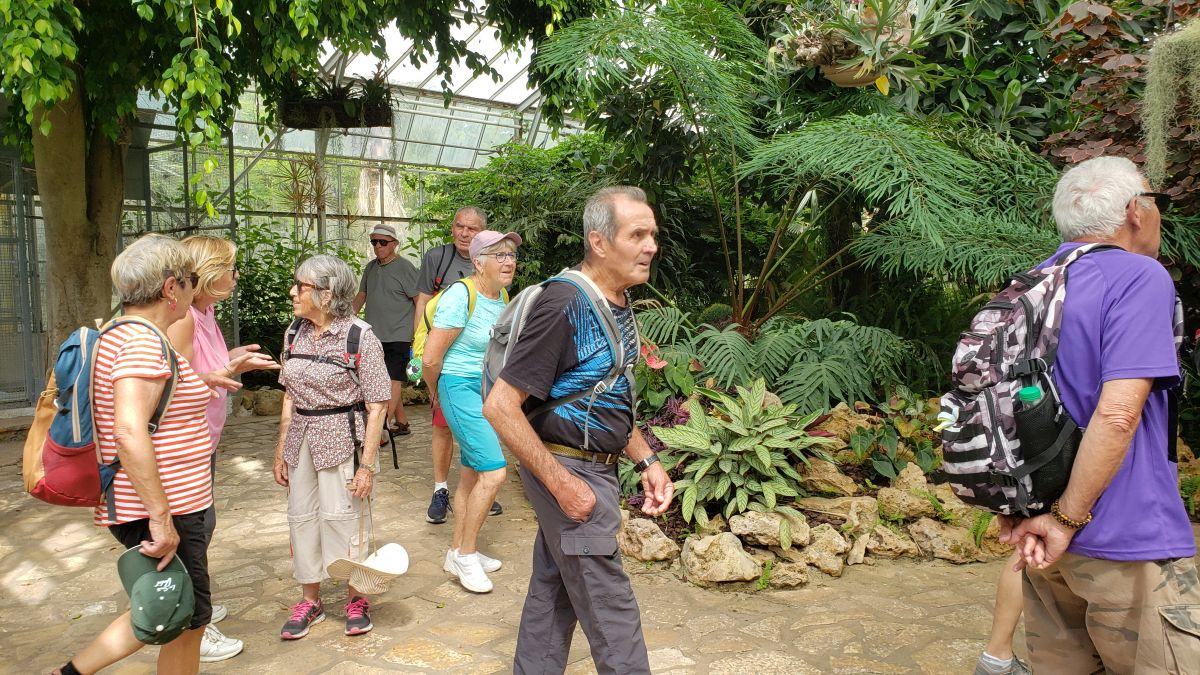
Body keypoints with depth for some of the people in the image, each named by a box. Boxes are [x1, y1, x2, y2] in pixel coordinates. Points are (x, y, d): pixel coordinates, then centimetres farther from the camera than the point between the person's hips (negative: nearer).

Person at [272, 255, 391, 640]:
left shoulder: (360, 336, -13)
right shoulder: (295, 334, 6)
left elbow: (377, 406, -12)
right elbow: (290, 398, 14)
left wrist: (367, 464, -16)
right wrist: (280, 451, 12)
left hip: (342, 441, -6)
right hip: (301, 440, 6)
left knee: (343, 519, 3)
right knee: (301, 517, 11)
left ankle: (356, 598, 26)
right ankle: (310, 600, 31)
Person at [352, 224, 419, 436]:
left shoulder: (404, 267, -8)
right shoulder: (370, 268, 13)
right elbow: (361, 296, 21)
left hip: (398, 336, -8)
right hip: (375, 336, 8)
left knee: (393, 380, -10)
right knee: (390, 380, 13)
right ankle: (401, 423, 24)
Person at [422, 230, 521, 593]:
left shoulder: (502, 297, 6)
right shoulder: (460, 295, -19)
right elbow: (431, 359, -18)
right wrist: (436, 394, -2)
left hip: (490, 392, 8)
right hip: (462, 389, -8)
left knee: (470, 475, 15)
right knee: (494, 472, -13)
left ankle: (457, 554, 29)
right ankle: (466, 554, 5)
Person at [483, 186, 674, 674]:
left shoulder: (619, 304, 8)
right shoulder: (564, 305, -21)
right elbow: (500, 406, -23)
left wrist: (647, 462, 9)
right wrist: (562, 483, -22)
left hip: (594, 466, 9)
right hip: (570, 470, -9)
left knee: (553, 594, 20)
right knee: (611, 612, 1)